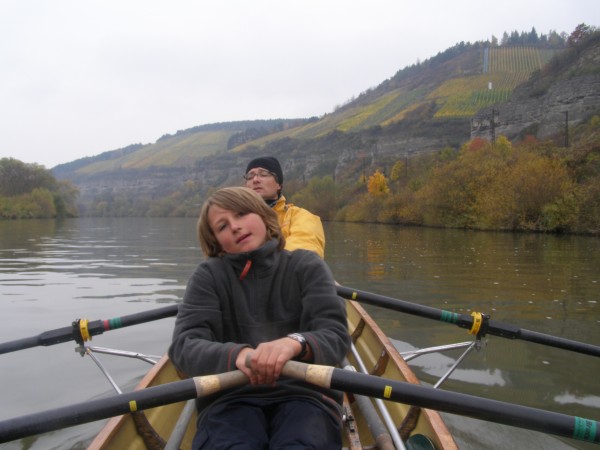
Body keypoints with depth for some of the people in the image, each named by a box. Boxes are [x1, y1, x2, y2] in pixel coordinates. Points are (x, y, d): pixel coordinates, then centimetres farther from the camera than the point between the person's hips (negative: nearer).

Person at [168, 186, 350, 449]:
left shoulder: (306, 266, 6)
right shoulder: (209, 275, 7)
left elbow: (336, 336, -6)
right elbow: (184, 346, -5)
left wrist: (296, 343, -30)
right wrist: (236, 355, -28)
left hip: (305, 392, 0)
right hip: (230, 397, 0)